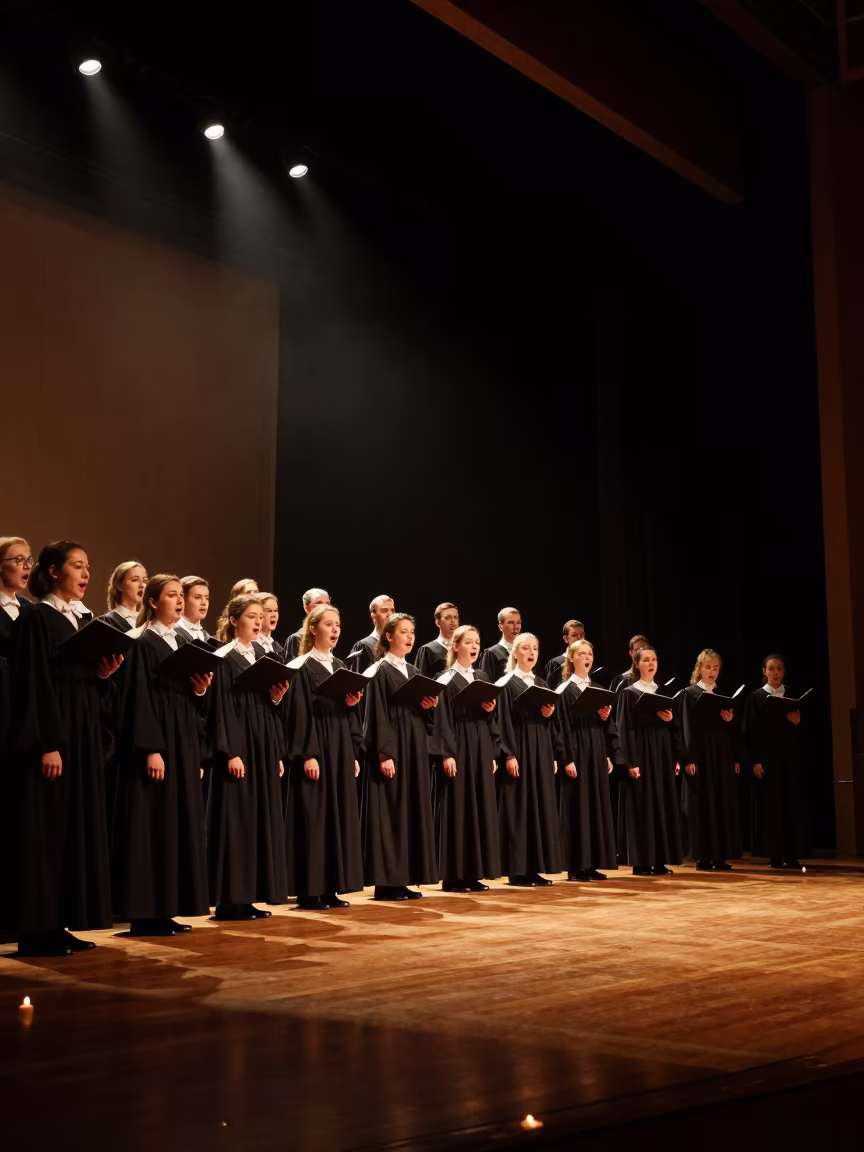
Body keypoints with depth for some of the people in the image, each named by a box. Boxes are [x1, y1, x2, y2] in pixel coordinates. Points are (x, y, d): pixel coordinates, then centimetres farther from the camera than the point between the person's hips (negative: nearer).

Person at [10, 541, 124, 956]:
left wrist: (104, 675, -2)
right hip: (52, 737, -9)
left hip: (84, 736, 9)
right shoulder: (36, 618, -8)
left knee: (79, 826, 8)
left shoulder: (80, 621, 16)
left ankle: (62, 923, 13)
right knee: (47, 830, -7)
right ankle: (38, 930, -2)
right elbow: (34, 684, -15)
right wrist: (47, 745, -21)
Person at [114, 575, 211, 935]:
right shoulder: (142, 644, -7)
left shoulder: (180, 645, 16)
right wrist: (151, 749, -21)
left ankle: (167, 910, 12)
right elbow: (139, 699, -15)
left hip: (183, 745, 8)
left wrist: (200, 690, -2)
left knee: (179, 824, 7)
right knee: (153, 825, -7)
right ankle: (146, 914, -3)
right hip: (156, 745, -8)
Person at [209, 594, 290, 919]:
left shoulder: (263, 658, 16)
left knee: (262, 818, 7)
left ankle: (249, 897, 12)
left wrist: (276, 697, -1)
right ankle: (230, 901, -2)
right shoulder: (224, 658, -7)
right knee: (236, 819, -7)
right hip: (237, 746, -8)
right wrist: (230, 753, -19)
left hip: (264, 747, 8)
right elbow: (221, 708, -13)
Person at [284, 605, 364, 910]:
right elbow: (300, 714, -13)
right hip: (316, 749, -7)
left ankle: (331, 887, 11)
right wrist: (307, 755, -19)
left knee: (340, 815, 6)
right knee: (314, 816, -6)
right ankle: (310, 891, -1)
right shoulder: (302, 667, -6)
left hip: (341, 748, 7)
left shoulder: (340, 666, 15)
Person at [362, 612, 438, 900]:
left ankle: (403, 880, 11)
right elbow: (378, 715, -13)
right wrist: (384, 754, -20)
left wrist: (427, 707, -2)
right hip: (391, 748, -8)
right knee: (390, 811, -7)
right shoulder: (380, 671, -6)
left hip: (414, 747, 8)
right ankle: (386, 882, -3)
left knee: (412, 809, 7)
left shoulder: (413, 671, 16)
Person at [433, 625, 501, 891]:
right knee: (458, 809, -5)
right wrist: (446, 754, -17)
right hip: (459, 748, -6)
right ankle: (454, 875, -1)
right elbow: (443, 720, -10)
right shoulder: (446, 680, -4)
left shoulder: (482, 678, 14)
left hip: (482, 748, 6)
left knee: (481, 808, 5)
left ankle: (474, 873, 11)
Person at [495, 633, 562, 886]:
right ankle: (517, 870, -2)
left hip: (541, 751, 6)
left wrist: (549, 715, -5)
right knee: (518, 809, -5)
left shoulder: (542, 684, 15)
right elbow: (503, 722, -10)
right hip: (518, 751, -6)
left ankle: (535, 868, 9)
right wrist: (509, 754, -17)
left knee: (540, 807, 5)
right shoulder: (507, 684, -3)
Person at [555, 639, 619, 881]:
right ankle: (576, 866, 0)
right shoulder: (565, 690, -5)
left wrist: (608, 742, 1)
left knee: (597, 805, 6)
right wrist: (567, 759, -17)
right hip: (577, 754, -6)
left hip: (597, 753, 6)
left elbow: (607, 725, 16)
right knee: (577, 807, -5)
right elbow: (562, 727, -11)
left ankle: (592, 864, 12)